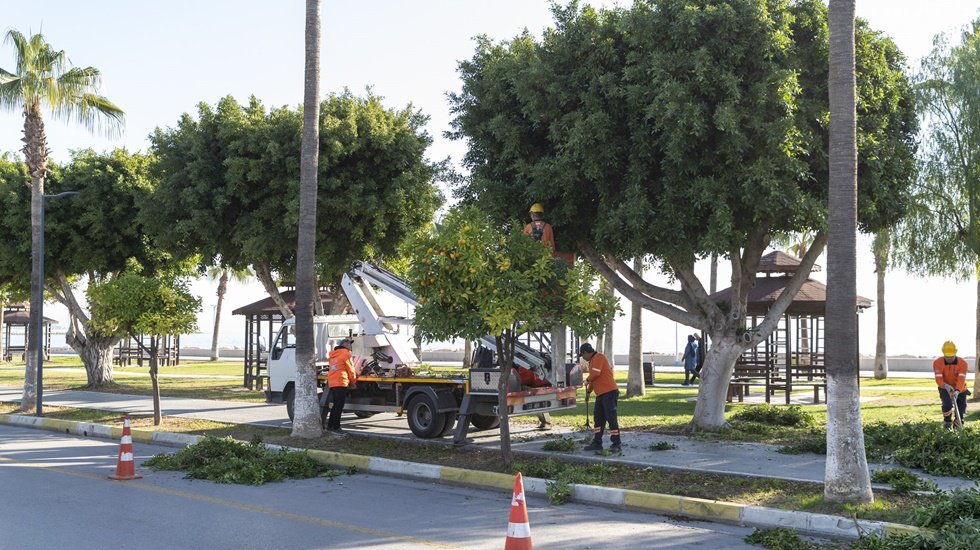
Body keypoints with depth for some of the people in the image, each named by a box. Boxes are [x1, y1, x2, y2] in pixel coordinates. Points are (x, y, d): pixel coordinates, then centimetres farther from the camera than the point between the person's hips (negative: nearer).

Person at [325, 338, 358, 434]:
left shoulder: (333, 354, 21)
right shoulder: (346, 353, -3)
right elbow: (350, 369, -1)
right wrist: (353, 381, 12)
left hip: (331, 382, 8)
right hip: (341, 382, -8)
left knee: (335, 405, 15)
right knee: (339, 406, -6)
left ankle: (330, 426, 17)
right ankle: (336, 427, -7)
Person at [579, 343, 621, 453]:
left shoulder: (598, 357, -9)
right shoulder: (592, 361, 22)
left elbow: (595, 373, -21)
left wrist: (587, 381, -4)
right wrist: (588, 391, 34)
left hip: (609, 392, -10)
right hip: (601, 394, 10)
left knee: (611, 418, -10)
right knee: (599, 419, 12)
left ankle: (617, 444, -9)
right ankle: (597, 443, 18)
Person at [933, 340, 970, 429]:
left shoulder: (963, 363, -22)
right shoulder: (937, 362, -20)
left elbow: (961, 379, -33)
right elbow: (938, 379, -28)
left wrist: (957, 391, -49)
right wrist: (946, 386, -50)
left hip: (960, 390, 1)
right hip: (945, 388, -1)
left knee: (961, 411, 4)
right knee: (947, 404, -27)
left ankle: (958, 427, 32)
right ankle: (947, 423, 1)